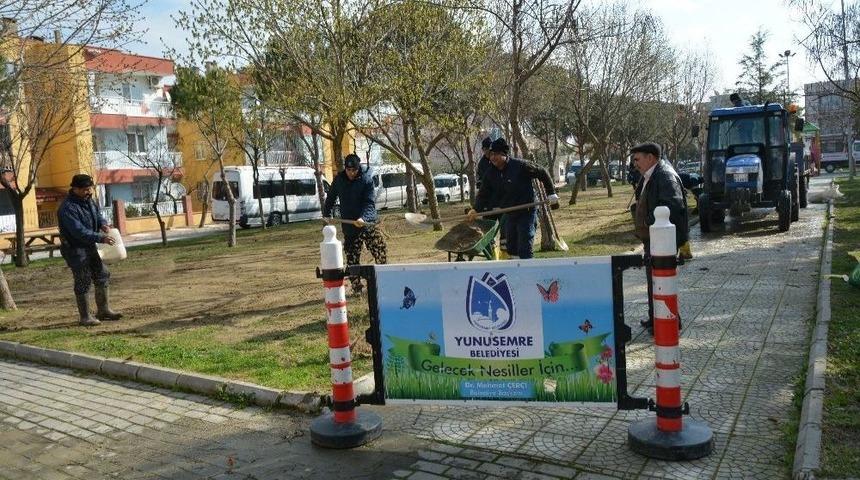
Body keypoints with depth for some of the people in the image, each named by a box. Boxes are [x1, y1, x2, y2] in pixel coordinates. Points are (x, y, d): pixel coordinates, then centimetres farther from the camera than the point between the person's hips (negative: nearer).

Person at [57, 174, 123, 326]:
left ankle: (103, 310, 23)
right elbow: (79, 231, -29)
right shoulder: (68, 208, -23)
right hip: (75, 249, -9)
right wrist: (101, 238, -32)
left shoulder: (88, 200, 5)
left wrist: (103, 224, -8)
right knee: (83, 282, -3)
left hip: (89, 247, 9)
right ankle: (85, 317, 8)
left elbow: (97, 214, 15)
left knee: (102, 276, 12)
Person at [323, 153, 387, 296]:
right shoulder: (339, 180, 2)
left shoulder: (366, 180, -9)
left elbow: (370, 203, -17)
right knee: (352, 257, 5)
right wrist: (326, 214, 21)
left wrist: (363, 218, -33)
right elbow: (330, 198, 19)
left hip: (367, 222, -3)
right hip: (349, 225, 3)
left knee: (380, 251, -9)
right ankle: (356, 287, 13)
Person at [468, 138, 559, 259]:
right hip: (509, 215, 7)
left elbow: (542, 173, -6)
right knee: (511, 249, 14)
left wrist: (551, 193, -4)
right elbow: (484, 193, 8)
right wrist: (476, 209, -6)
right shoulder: (490, 173, 1)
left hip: (527, 212, -6)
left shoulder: (520, 165, -16)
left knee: (525, 249, -9)